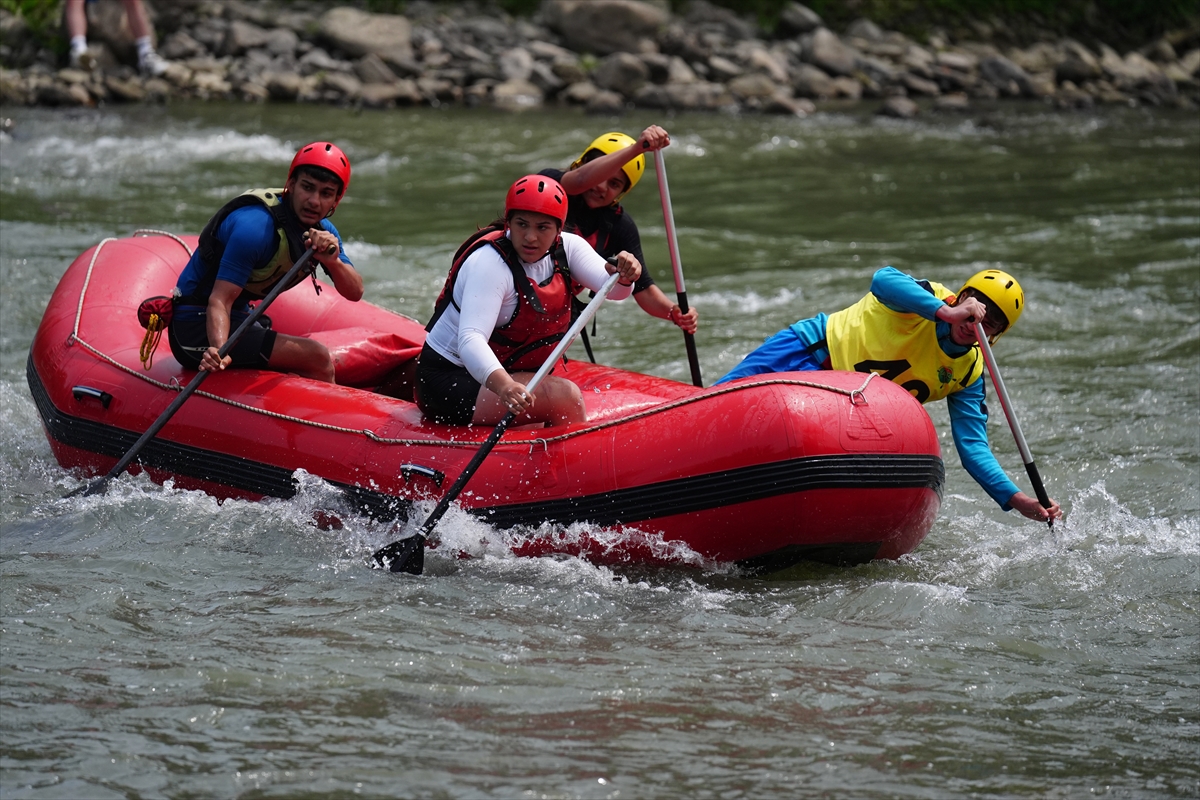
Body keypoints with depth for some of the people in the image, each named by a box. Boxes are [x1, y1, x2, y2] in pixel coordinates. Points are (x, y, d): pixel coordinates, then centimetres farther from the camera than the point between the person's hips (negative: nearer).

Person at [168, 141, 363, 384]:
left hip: (238, 319, 9)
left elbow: (355, 293, -7)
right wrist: (219, 350, -48)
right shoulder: (255, 226, -26)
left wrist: (333, 262, -28)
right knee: (316, 359, -18)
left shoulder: (322, 231, 1)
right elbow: (219, 301, -30)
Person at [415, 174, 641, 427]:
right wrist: (503, 386, -55)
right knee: (563, 395, -23)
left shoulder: (565, 248, 0)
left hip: (508, 375, 9)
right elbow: (470, 340, -36)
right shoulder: (489, 263, -24)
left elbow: (611, 287, -14)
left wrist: (623, 278, -39)